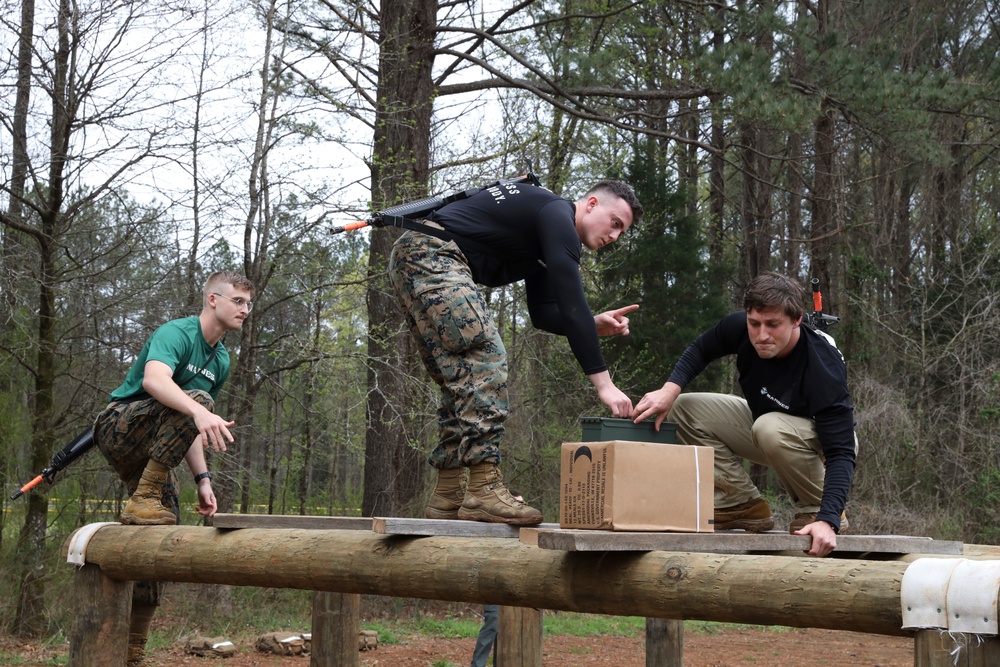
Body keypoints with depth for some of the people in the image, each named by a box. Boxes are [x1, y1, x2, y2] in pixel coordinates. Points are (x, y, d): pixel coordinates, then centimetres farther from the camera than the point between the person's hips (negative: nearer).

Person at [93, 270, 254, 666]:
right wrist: (201, 413, -51)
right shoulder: (176, 333, -14)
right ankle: (144, 499, -28)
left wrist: (202, 478, 1)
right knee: (194, 399, -31)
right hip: (119, 428, -8)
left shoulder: (221, 362, 12)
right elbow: (153, 379, -36)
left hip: (152, 451, 8)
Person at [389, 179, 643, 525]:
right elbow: (571, 304, -18)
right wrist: (604, 383, -19)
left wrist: (594, 325, 4)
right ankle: (484, 491, -22)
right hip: (431, 253, -11)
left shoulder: (543, 235, 22)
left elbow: (542, 312, 22)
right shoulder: (557, 215, -10)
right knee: (485, 356, -17)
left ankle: (448, 495, 8)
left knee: (463, 378, 9)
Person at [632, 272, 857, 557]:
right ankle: (743, 506, -5)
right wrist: (671, 388, -20)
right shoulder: (739, 327, -22)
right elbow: (701, 349, 1)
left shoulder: (823, 368, -36)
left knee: (772, 429, -39)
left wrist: (827, 520, -51)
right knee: (684, 409, -10)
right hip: (763, 422, 6)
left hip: (823, 440, -6)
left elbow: (841, 451, -37)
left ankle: (816, 509, -13)